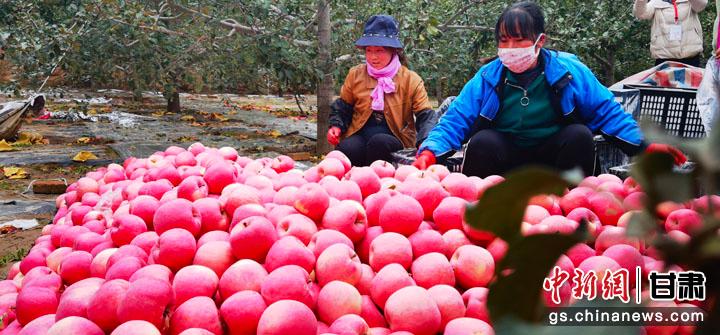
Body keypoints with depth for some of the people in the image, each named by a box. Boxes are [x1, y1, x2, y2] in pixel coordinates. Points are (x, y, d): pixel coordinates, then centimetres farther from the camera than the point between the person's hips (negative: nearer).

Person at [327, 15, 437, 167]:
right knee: (347, 148, -33)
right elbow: (343, 107, 20)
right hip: (359, 136, 1)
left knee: (379, 142, -36)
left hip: (395, 140, -1)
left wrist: (424, 143, -23)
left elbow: (426, 116, -3)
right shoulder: (355, 74, 9)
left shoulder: (411, 80, 2)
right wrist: (336, 126, -2)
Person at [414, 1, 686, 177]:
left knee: (579, 135, -27)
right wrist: (429, 153, -32)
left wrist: (643, 145, -19)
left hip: (553, 156, 1)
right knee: (482, 142, -29)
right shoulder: (488, 77, -7)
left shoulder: (569, 70, -8)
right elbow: (455, 120, -13)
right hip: (507, 157, 0)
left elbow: (606, 112, -5)